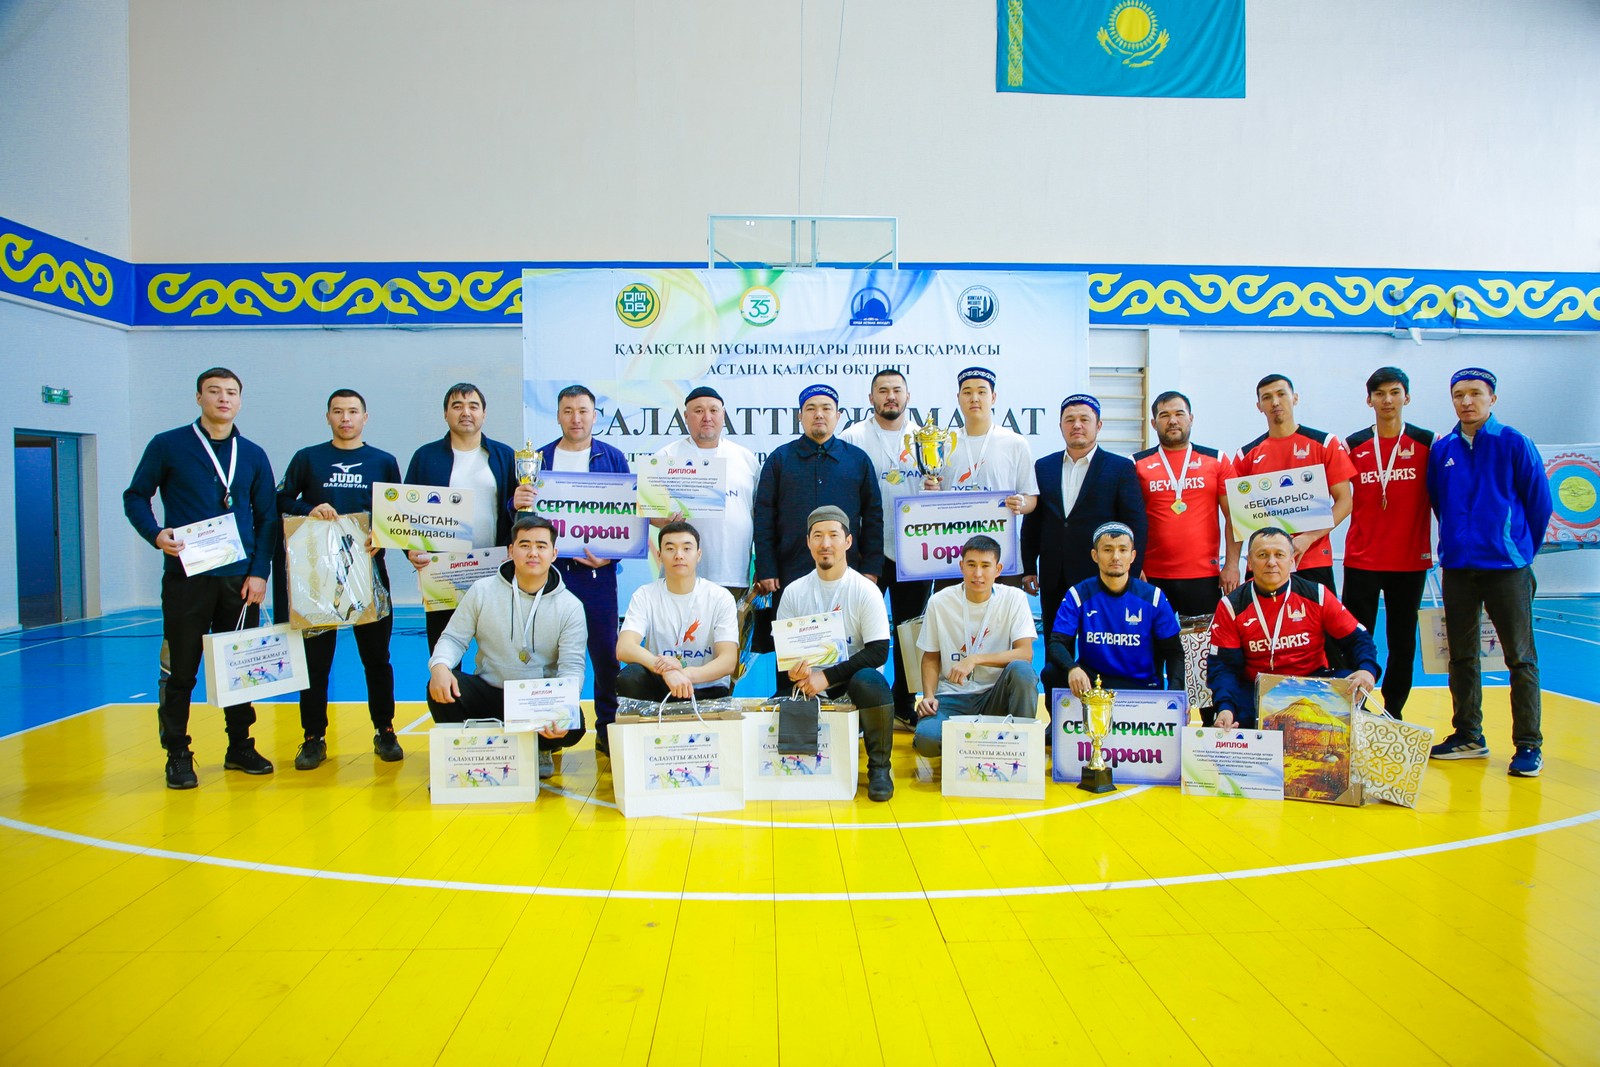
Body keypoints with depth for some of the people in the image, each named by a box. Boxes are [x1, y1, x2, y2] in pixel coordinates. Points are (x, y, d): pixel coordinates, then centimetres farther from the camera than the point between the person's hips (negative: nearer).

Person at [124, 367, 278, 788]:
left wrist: (259, 572, 0)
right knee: (182, 669, 3)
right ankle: (178, 754, 14)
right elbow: (135, 497, 5)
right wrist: (156, 534, -14)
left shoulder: (253, 455, 9)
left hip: (241, 579, 3)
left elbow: (267, 517, 9)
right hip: (186, 576, -2)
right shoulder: (167, 446, 2)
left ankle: (240, 746, 21)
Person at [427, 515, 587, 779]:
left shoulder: (570, 606, -5)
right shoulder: (482, 591, -1)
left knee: (574, 724, -30)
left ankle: (538, 749, 5)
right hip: (487, 694, 1)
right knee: (440, 687, -27)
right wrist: (440, 666, -25)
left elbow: (572, 666, -11)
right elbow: (453, 638, 0)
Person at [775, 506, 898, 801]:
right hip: (809, 688, 3)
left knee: (869, 682, -37)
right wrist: (794, 670, -19)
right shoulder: (794, 592, 5)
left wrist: (827, 676, -21)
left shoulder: (866, 591, -5)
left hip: (852, 681, -3)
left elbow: (878, 651, -12)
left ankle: (879, 767, -12)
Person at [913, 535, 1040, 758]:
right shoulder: (939, 602, -2)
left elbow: (1025, 653, -14)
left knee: (1021, 669, -32)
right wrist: (929, 695, -9)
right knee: (926, 739, -30)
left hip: (995, 695, 0)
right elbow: (931, 657, 8)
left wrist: (975, 659, -25)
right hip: (952, 696, 0)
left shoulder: (1013, 598, -5)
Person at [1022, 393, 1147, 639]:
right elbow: (1032, 522, 12)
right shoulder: (1043, 467, 11)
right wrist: (1029, 568, 7)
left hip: (1102, 580, -3)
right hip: (1053, 581, 3)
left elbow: (1135, 525, -2)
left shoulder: (1121, 468, 1)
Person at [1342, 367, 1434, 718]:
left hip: (1410, 559, 0)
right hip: (1361, 558, 0)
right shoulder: (1352, 445, 5)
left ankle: (1393, 715, 18)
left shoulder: (1427, 442, 3)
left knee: (1403, 641, 8)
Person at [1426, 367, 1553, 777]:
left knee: (1520, 657, 0)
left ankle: (1529, 746, 7)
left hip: (1506, 566, -4)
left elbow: (1540, 502, 1)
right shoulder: (1442, 450, 5)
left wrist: (1522, 548, 8)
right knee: (1461, 655, 11)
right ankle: (1467, 736, 22)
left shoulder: (1514, 444, -4)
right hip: (1457, 566, 4)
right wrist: (1459, 541, 15)